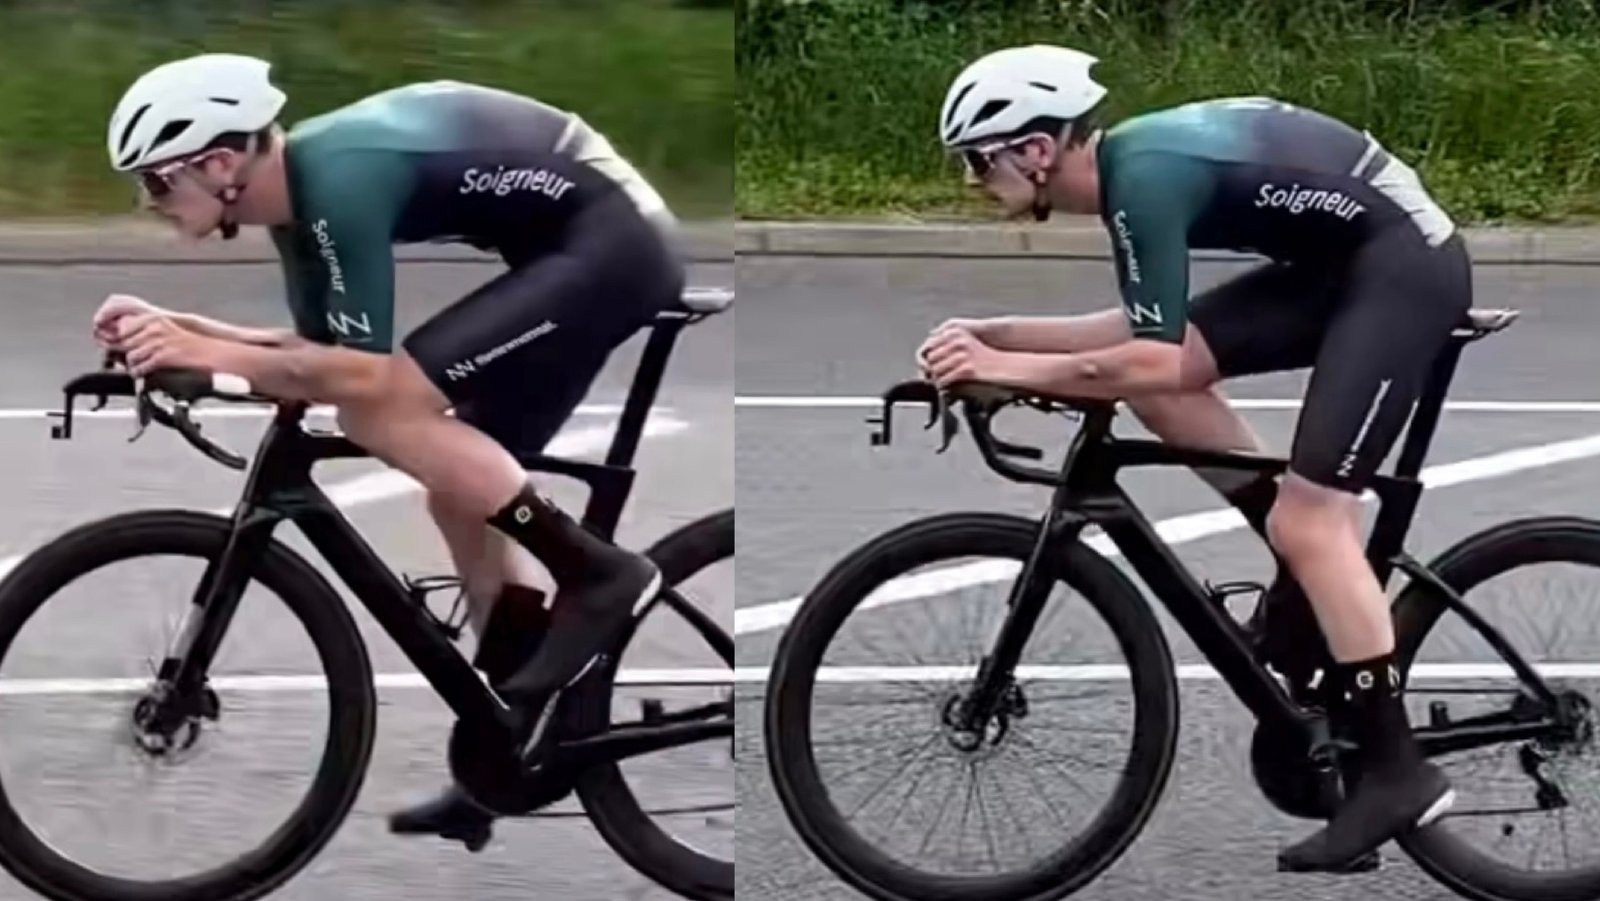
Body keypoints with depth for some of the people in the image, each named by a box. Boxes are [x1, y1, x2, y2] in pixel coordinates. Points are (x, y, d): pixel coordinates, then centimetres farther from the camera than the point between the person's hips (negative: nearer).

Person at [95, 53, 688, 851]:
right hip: (611, 242, 10)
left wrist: (209, 355, -23)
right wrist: (175, 328, 2)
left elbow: (362, 376, -25)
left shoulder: (338, 181, -23)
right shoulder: (302, 191, 6)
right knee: (465, 494, 12)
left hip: (608, 244, -10)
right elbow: (316, 360, 12)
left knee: (381, 413, -17)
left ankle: (596, 573, -10)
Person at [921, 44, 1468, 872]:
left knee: (1307, 522, -12)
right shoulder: (1132, 159, 6)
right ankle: (1318, 573, 13)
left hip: (1404, 264, -9)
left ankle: (1397, 774, -4)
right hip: (1342, 257, 10)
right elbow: (1143, 331, 12)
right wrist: (993, 332, 5)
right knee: (1158, 381, 4)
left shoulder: (1145, 177, -22)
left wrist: (1005, 368, -21)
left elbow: (1155, 361, -26)